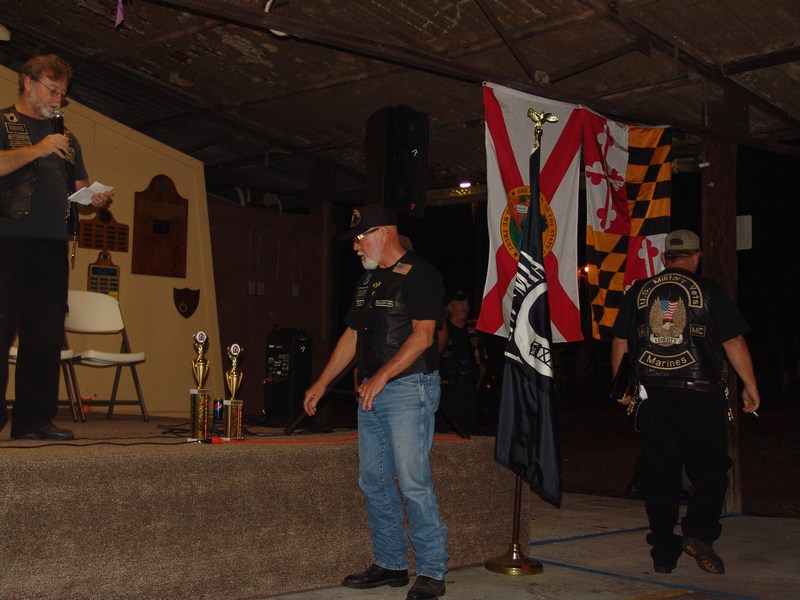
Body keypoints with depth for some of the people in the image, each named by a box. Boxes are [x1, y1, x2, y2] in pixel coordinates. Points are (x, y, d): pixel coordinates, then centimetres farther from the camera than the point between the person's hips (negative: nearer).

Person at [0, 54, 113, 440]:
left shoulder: (66, 138, 26)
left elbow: (79, 187, 26)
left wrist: (97, 198, 4)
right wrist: (37, 149, -14)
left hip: (53, 245, 6)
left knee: (47, 335, 3)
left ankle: (34, 419, 7)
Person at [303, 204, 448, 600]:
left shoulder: (420, 275, -7)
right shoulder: (367, 281, 18)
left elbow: (422, 335, -16)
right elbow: (352, 337, 23)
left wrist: (382, 376, -21)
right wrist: (321, 383, 20)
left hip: (409, 389, -8)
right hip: (371, 393, 9)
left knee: (413, 481, -10)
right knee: (373, 481, 9)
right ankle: (390, 564, 19)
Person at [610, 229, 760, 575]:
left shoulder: (638, 292, 7)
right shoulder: (709, 291, -2)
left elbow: (620, 343, 10)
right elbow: (734, 342, -3)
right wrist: (750, 386, 6)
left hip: (651, 396, 3)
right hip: (700, 395, -3)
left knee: (659, 473, 8)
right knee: (709, 467, 9)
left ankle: (664, 553, 11)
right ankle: (699, 532, -9)